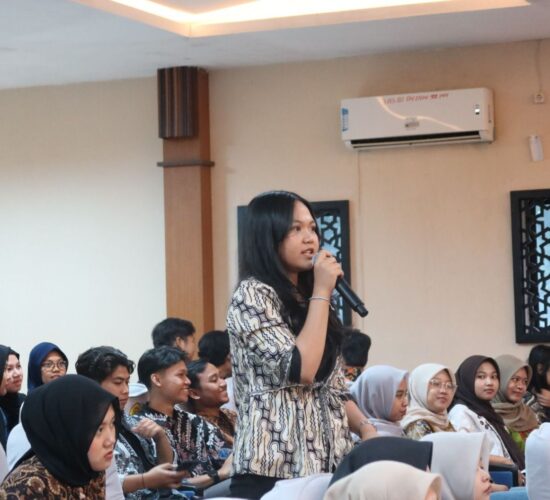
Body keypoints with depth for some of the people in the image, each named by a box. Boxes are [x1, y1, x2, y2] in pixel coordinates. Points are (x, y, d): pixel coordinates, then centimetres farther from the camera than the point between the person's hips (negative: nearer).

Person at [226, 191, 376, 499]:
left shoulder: (305, 299, 16)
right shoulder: (252, 295, -8)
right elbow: (300, 370, -19)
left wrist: (365, 427, 0)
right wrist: (322, 293, -12)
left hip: (326, 463, 8)